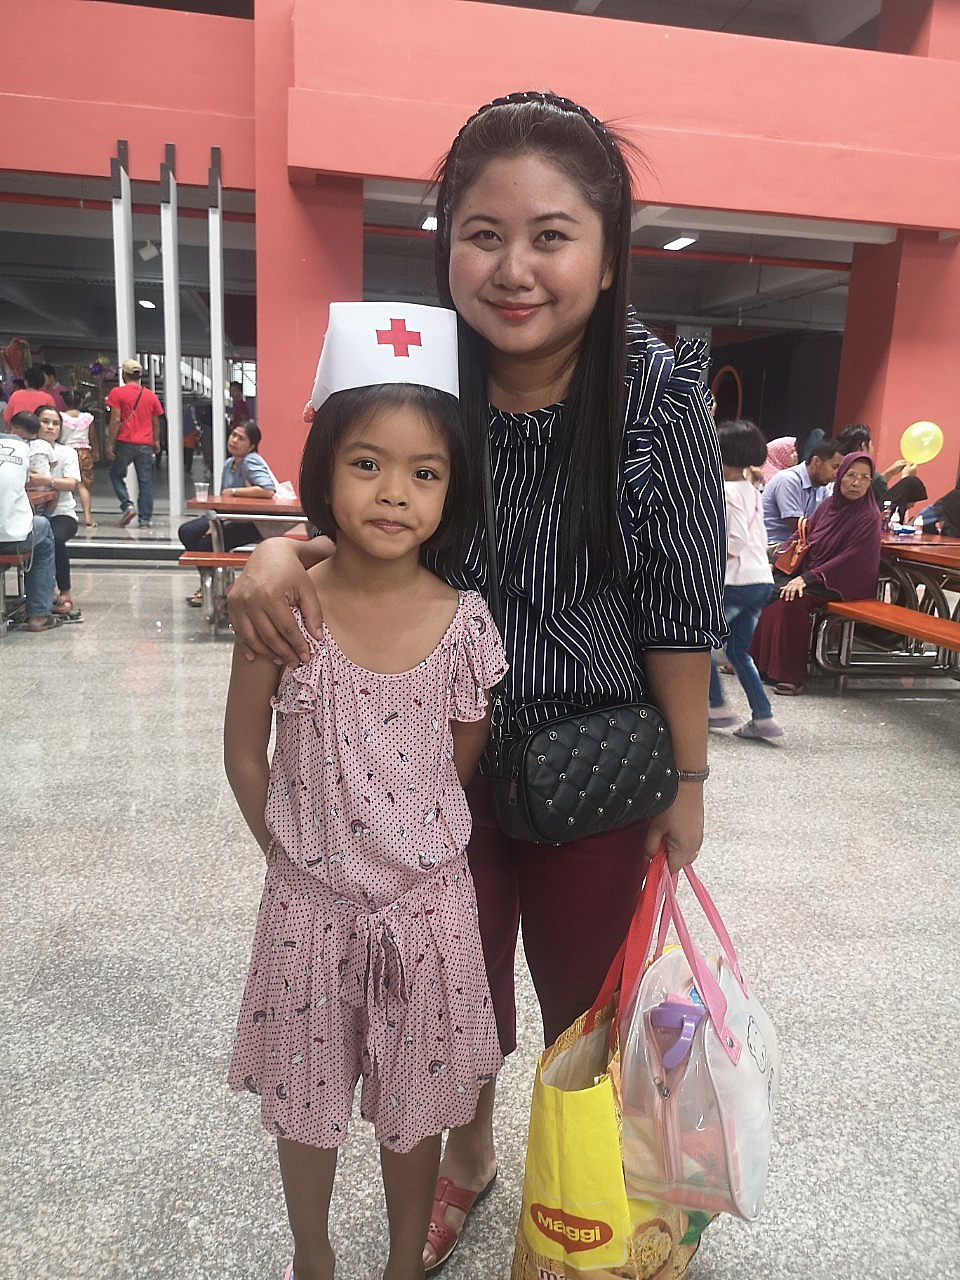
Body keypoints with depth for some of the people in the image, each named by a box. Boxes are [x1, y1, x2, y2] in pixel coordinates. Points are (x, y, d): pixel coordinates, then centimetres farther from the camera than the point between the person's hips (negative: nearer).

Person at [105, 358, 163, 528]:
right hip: (146, 445, 3)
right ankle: (146, 519, 3)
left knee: (116, 474, 15)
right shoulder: (151, 395, 9)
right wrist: (156, 442, 26)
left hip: (125, 442, -3)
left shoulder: (118, 392, -3)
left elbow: (115, 420, -8)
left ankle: (127, 505, -4)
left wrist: (110, 444, -5)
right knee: (146, 481, 4)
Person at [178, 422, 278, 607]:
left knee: (209, 542, -22)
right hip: (230, 517, 9)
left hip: (253, 523, -9)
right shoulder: (229, 464, 8)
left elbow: (268, 490, -34)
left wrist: (234, 491, -22)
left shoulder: (251, 462, -17)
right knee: (186, 532, 2)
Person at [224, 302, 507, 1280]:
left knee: (415, 1100, 19)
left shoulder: (464, 622, -14)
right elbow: (244, 752, -4)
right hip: (309, 901, 0)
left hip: (425, 902, 0)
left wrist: (408, 843, 5)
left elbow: (465, 761, 0)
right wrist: (293, 849, 1)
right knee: (306, 1095, 22)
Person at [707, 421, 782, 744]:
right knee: (738, 651, 16)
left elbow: (736, 541, -19)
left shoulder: (726, 491, -11)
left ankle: (718, 707, 9)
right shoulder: (752, 492, 16)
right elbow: (760, 539, 17)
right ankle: (763, 719, 12)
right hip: (763, 581, 9)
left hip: (737, 581, -9)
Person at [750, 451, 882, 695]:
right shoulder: (827, 505, 9)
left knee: (793, 598, -32)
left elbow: (851, 559, -18)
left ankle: (792, 675, -25)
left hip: (843, 584, -7)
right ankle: (755, 661, -3)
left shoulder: (869, 517, -11)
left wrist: (808, 578, -24)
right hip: (810, 574, 7)